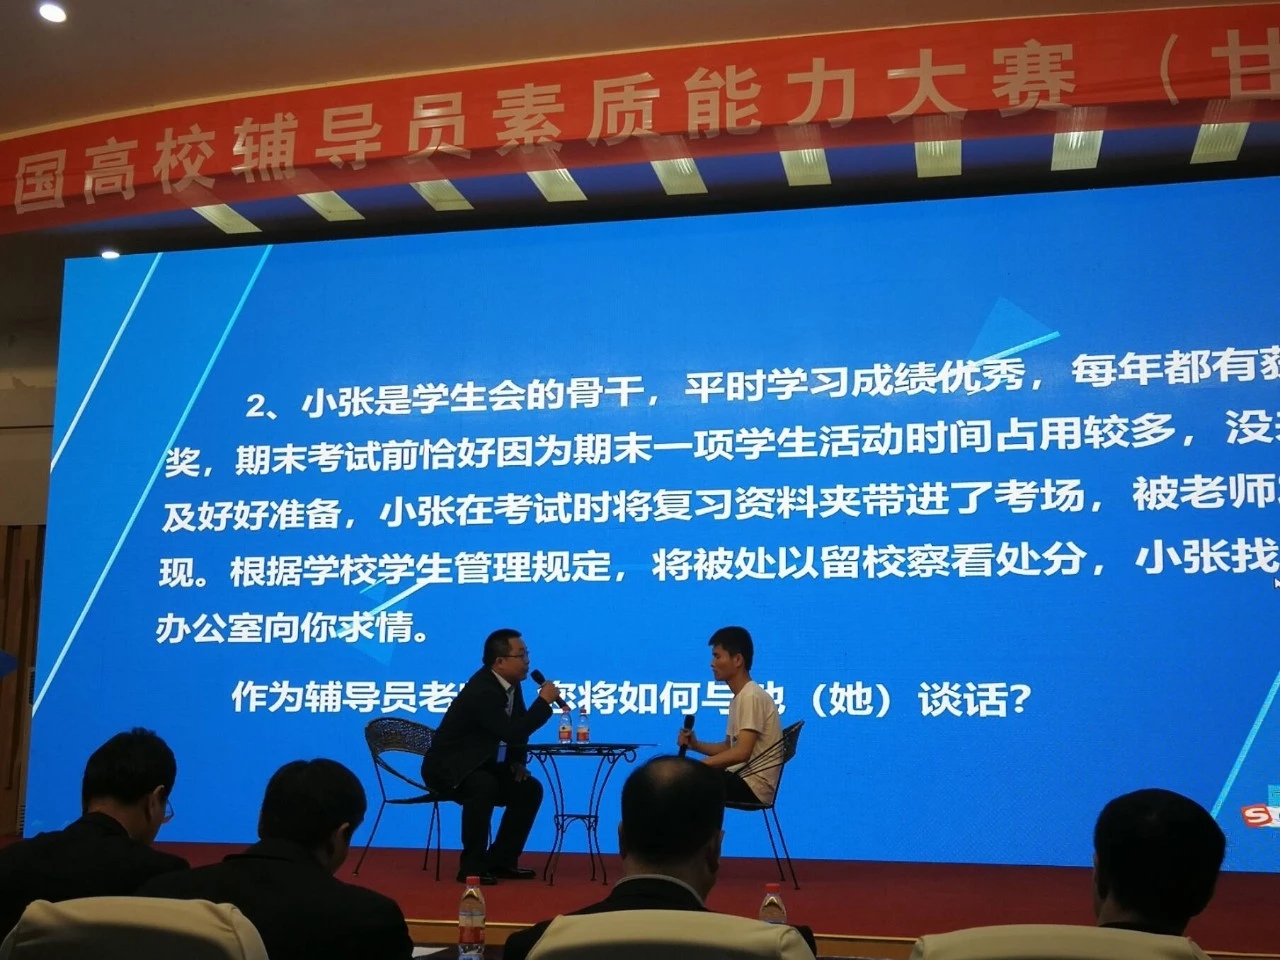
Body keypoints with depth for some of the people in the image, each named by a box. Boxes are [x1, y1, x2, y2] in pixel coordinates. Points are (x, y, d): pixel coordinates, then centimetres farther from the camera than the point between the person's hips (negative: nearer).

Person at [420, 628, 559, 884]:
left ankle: (500, 860, 7)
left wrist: (517, 762, -1)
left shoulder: (510, 683, 0)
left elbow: (516, 728, 15)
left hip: (477, 765, 9)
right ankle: (472, 866, -24)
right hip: (445, 767, -9)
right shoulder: (481, 691, -29)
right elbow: (513, 733, -35)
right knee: (484, 786, -36)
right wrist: (544, 701, -26)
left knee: (529, 789, 0)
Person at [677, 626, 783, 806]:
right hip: (742, 779, 9)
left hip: (753, 786, -9)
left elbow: (742, 752, -24)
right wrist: (696, 745, 5)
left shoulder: (752, 696, -16)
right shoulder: (738, 698, 14)